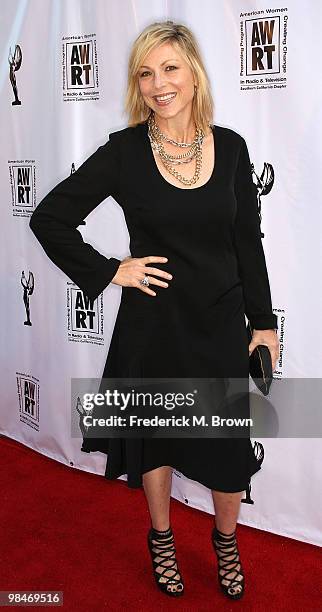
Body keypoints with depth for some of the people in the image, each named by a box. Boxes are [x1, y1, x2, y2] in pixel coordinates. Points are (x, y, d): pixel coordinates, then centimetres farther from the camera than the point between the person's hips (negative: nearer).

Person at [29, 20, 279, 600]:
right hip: (153, 323, -2)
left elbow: (248, 242, 3)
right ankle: (161, 537, 43)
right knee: (155, 436, 15)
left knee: (230, 446, 10)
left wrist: (263, 321, 3)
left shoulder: (230, 147, -1)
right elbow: (49, 218, -5)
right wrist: (108, 271, -10)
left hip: (222, 323, 2)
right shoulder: (125, 150, -8)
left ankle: (226, 541, 41)